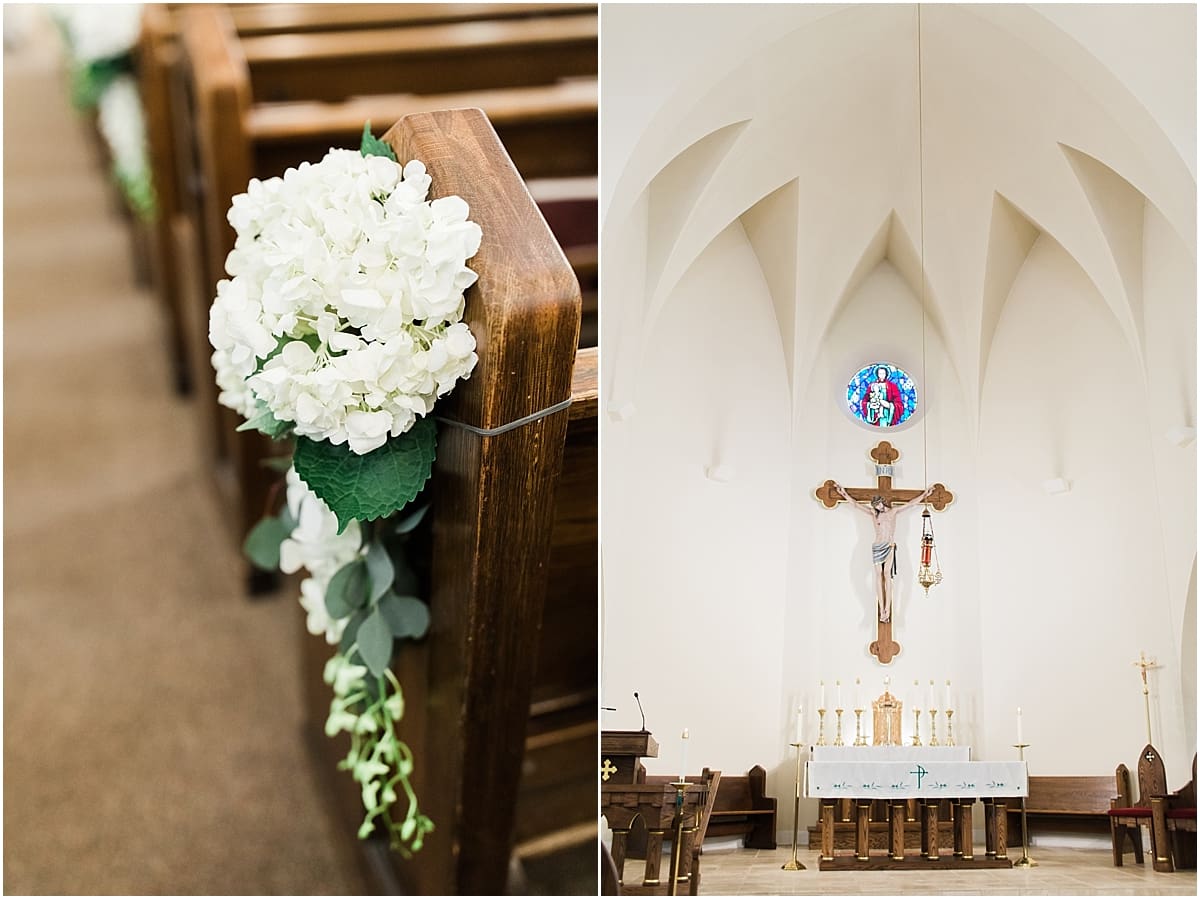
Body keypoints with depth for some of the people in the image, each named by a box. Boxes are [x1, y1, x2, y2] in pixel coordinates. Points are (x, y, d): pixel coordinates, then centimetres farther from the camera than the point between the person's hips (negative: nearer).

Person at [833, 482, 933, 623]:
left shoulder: (893, 511, 11)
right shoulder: (873, 513, 10)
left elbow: (910, 503, 17)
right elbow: (855, 504, 12)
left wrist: (924, 494, 20)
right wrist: (844, 493, 12)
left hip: (890, 546, -1)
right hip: (877, 547, 1)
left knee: (887, 573, -15)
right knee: (879, 575, -8)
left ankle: (887, 609, -21)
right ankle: (882, 610, -12)